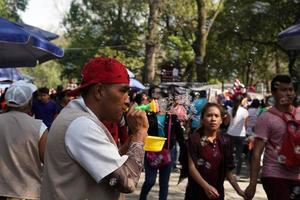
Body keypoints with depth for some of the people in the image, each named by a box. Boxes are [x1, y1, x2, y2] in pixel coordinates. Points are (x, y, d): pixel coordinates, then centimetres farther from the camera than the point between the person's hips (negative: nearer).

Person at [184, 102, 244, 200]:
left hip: (216, 192, 3)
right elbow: (192, 167, -13)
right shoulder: (194, 139, -8)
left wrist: (238, 190, -5)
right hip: (196, 192, -3)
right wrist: (206, 186, -24)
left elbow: (228, 170, 4)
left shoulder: (225, 141, 1)